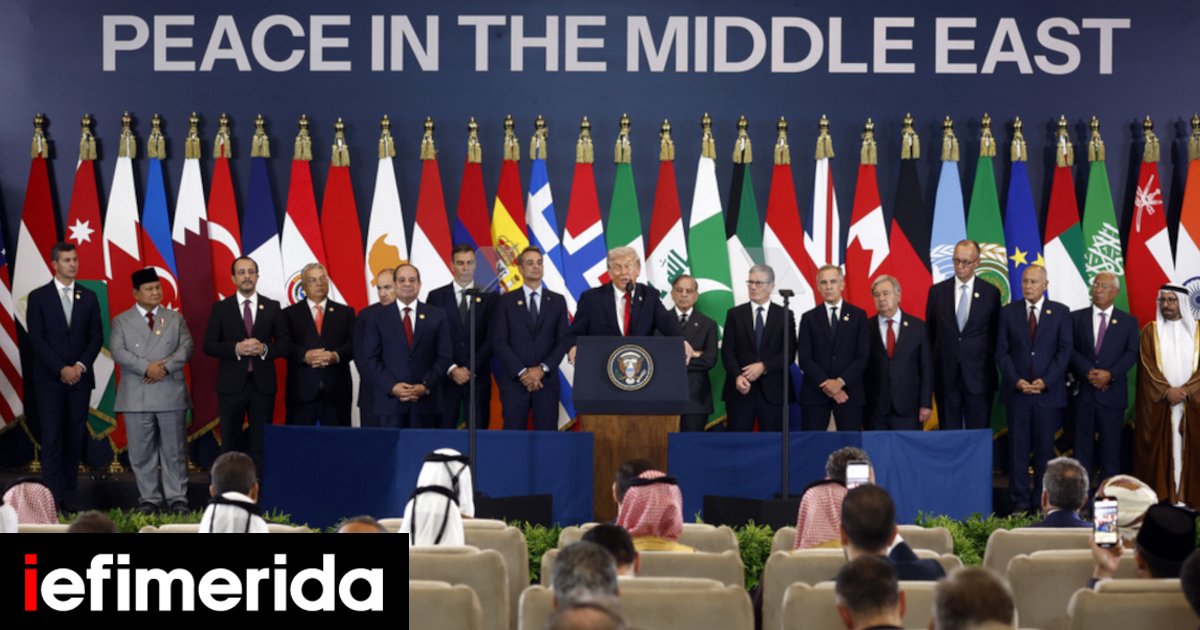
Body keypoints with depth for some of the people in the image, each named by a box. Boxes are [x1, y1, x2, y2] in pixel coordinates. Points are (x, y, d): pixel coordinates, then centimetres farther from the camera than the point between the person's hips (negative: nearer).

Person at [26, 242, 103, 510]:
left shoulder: (88, 297, 10)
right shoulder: (38, 297, 1)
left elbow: (97, 336, 6)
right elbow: (36, 339, -5)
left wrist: (81, 365, -9)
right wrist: (61, 369, -12)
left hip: (80, 377, 3)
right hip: (49, 378, -3)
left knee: (75, 437, 1)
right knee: (52, 438, -6)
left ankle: (69, 495, 5)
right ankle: (53, 497, -6)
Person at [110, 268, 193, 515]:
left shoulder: (175, 318, 13)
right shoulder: (121, 321, 8)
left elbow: (186, 347, 2)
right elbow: (118, 352, -6)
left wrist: (166, 366, -15)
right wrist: (146, 367, -18)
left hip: (171, 394, 1)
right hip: (137, 397, -1)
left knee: (174, 450, 2)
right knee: (142, 453, 2)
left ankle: (177, 499, 6)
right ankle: (149, 499, 9)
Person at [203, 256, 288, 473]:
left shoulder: (272, 307, 6)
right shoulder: (221, 308, 4)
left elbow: (284, 345, 5)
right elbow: (209, 345, 0)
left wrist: (265, 349, -15)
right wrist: (236, 349, -16)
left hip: (263, 384, 1)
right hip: (232, 384, -1)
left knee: (261, 443, 3)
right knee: (230, 442, 5)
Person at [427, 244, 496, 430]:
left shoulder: (489, 297, 6)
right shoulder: (436, 296, 6)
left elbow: (492, 338, 0)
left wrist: (471, 369, -9)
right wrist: (452, 369, -8)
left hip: (478, 378, 0)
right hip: (446, 378, 0)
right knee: (445, 430, -1)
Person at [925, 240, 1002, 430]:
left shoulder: (991, 293, 1)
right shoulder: (937, 291, 5)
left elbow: (996, 334, 5)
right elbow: (930, 332, 9)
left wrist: (990, 365, 2)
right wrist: (932, 364, 6)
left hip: (979, 376, -1)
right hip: (946, 376, 1)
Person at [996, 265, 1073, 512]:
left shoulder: (1060, 313, 4)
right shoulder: (1008, 312, 7)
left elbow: (1064, 351, -1)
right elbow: (1002, 352, 4)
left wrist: (1045, 381, -11)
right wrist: (1016, 381, -9)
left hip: (1048, 391, -1)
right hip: (1017, 390, 1)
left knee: (1045, 448, 3)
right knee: (1017, 448, 0)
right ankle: (1020, 502, 3)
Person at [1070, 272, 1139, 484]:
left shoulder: (1128, 321, 8)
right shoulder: (1076, 318, 8)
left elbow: (1131, 353, -1)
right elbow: (1070, 349, -1)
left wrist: (1110, 374, -15)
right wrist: (1088, 372, -15)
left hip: (1112, 392, 0)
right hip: (1083, 392, 0)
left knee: (1111, 446, 2)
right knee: (1082, 444, 3)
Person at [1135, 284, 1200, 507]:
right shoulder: (1150, 331, 7)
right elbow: (1148, 367, -1)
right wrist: (1166, 391, -13)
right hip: (1158, 405, 0)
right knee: (1160, 452, -2)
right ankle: (1160, 501, -1)